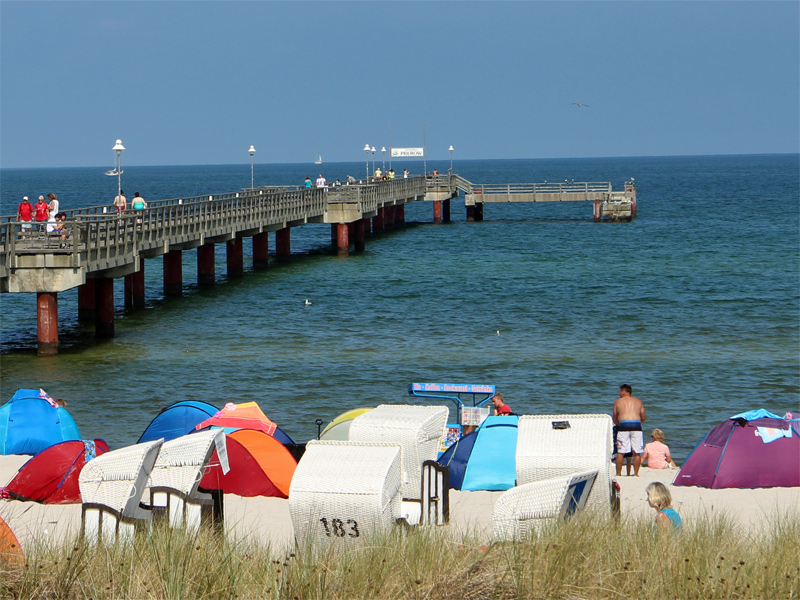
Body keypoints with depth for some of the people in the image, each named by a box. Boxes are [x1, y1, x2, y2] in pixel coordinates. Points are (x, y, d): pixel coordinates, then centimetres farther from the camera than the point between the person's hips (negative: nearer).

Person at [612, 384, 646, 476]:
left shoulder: (617, 401, 16)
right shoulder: (638, 401, 20)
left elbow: (615, 419, 20)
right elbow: (643, 418, 21)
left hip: (623, 426, -1)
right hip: (636, 425, 1)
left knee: (620, 452, 4)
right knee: (637, 453, 6)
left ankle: (618, 474, 7)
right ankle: (636, 473, 7)